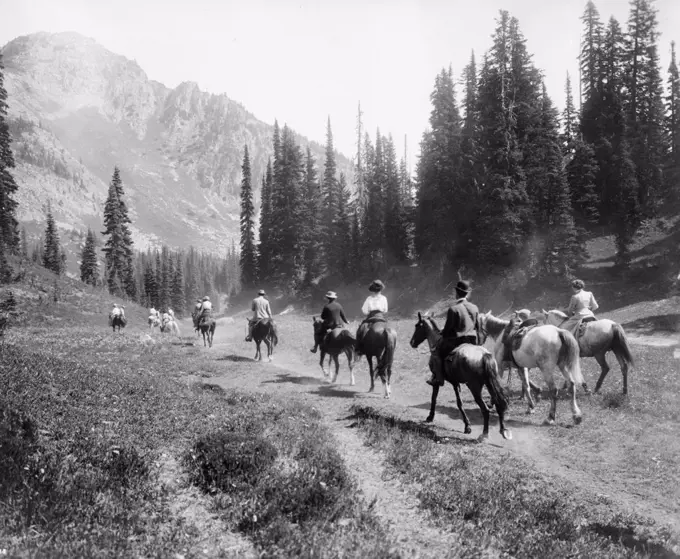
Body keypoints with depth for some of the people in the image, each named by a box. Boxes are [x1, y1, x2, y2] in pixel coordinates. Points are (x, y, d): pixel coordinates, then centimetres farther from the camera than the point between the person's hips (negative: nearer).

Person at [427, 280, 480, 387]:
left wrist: (442, 335, 10)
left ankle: (438, 378, 5)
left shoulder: (453, 309, -15)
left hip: (455, 340, -6)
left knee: (437, 352, 10)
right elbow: (478, 327, 11)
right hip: (472, 341, 6)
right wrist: (476, 341, 22)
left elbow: (448, 327, -10)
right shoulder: (475, 308, 3)